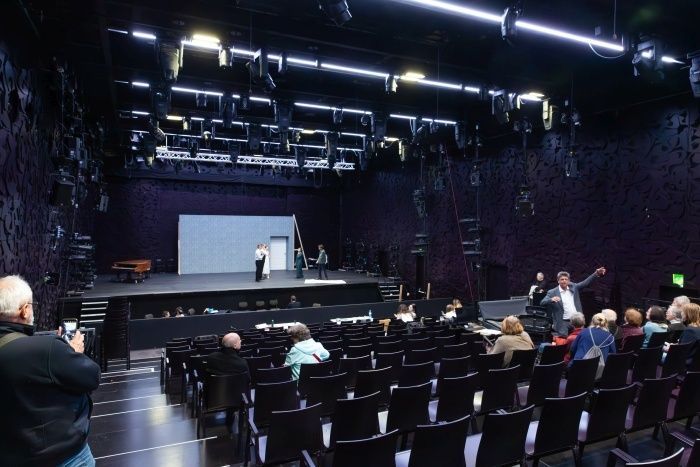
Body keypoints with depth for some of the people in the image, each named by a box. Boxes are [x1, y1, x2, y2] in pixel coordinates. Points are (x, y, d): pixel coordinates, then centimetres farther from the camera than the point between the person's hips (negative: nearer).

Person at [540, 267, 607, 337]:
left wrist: (596, 274, -10)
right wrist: (551, 299, -34)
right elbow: (542, 303, -14)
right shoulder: (552, 292, -5)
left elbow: (585, 282, 3)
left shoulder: (573, 287, 9)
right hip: (563, 324, -4)